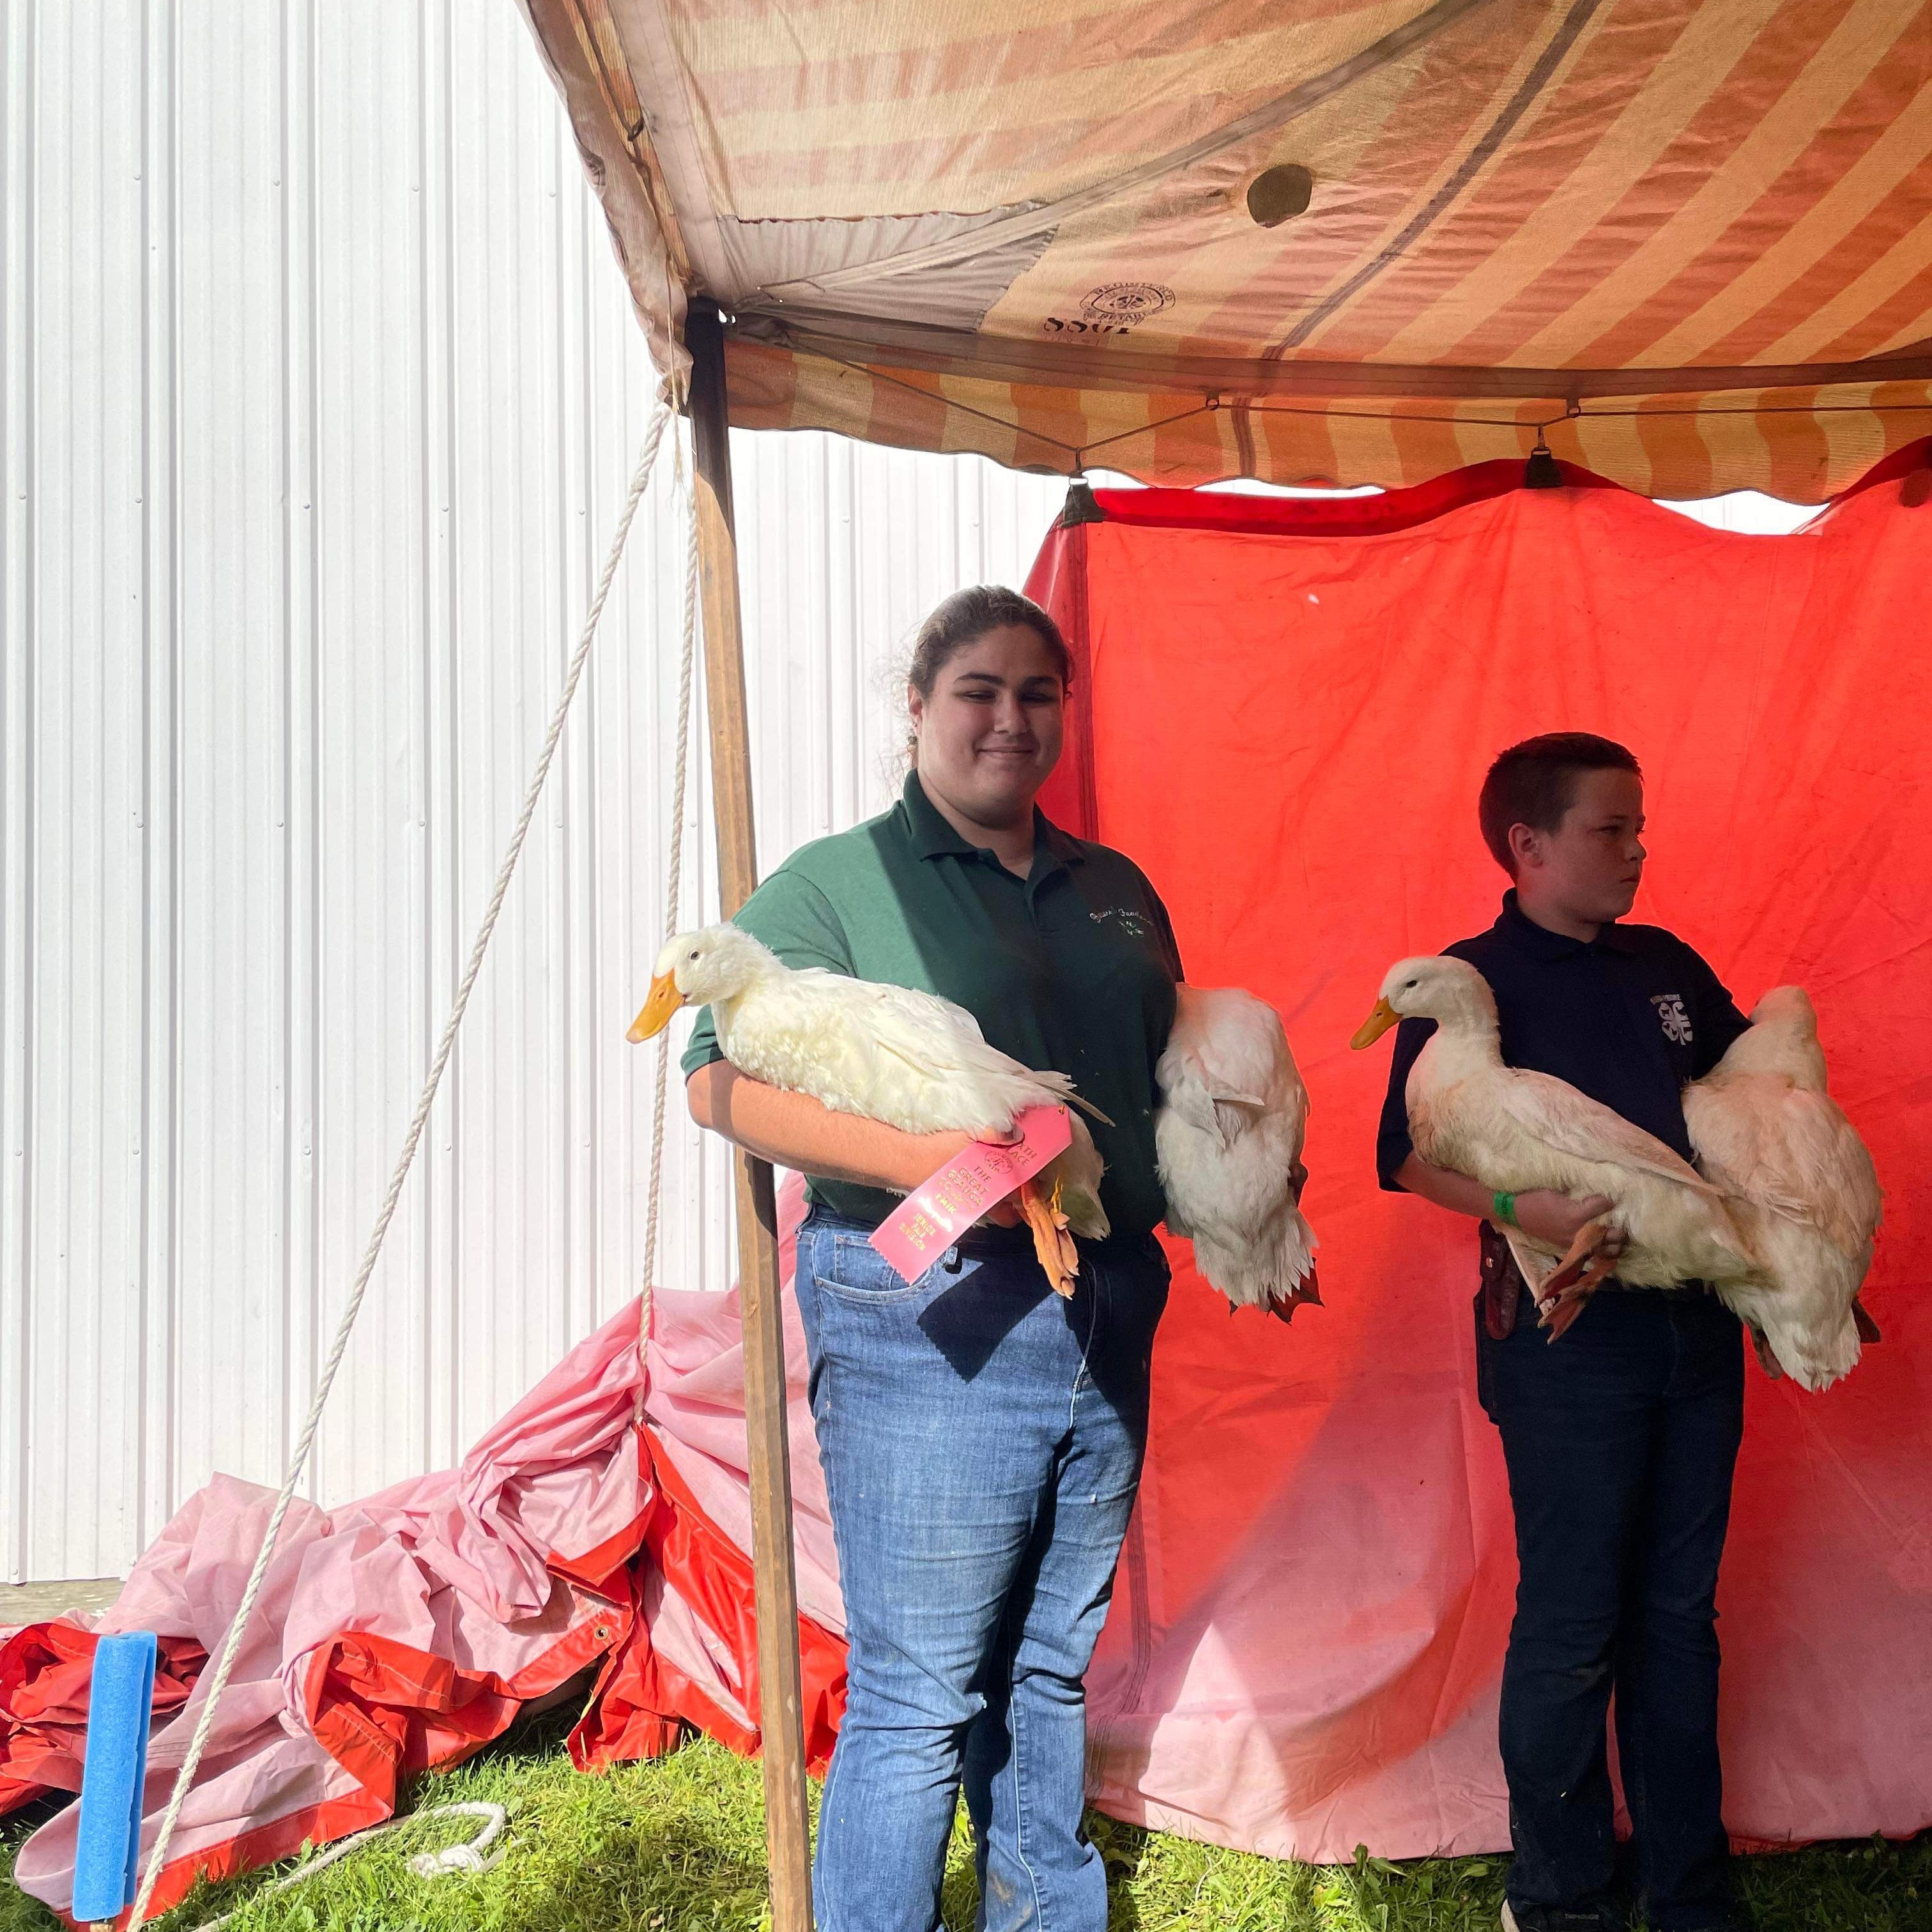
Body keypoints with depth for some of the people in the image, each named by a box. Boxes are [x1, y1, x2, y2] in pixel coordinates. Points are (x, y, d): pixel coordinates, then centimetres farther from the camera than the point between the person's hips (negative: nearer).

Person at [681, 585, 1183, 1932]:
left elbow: (1176, 1084, 25)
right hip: (928, 1323, -6)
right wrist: (913, 1158, -24)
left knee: (1051, 1674, 18)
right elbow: (723, 1078, -13)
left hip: (1107, 1322, 6)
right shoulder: (838, 883, -3)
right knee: (915, 1699, 0)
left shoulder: (1117, 892, 16)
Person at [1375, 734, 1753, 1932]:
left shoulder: (1667, 966, 12)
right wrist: (1518, 1205, -29)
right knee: (1572, 1626, 3)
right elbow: (1408, 1156, -14)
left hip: (1697, 1325, 6)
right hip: (1567, 1331, -6)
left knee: (1680, 1615, 15)